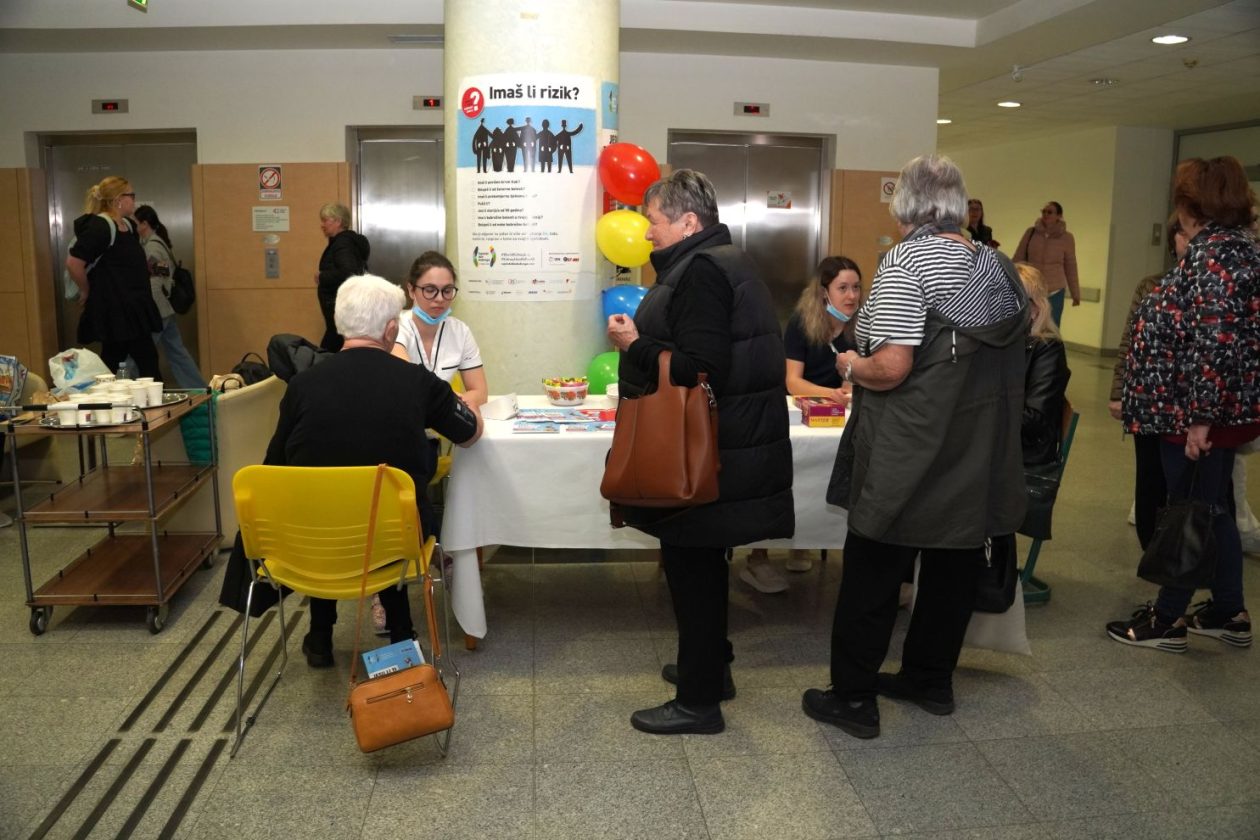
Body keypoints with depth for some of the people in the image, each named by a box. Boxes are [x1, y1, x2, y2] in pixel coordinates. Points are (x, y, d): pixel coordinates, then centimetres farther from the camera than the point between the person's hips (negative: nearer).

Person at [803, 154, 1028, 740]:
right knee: (953, 568, 18)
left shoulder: (906, 262, -15)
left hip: (911, 458, -7)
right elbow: (1001, 360, 14)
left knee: (872, 577, 5)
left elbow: (891, 368, -23)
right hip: (979, 460, 7)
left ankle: (853, 699, 14)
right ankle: (931, 680, 34)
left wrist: (850, 365, -4)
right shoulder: (999, 267, 6)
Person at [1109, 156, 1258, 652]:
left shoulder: (1213, 252, -19)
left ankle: (1166, 621, 15)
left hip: (1203, 413, -10)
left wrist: (1199, 417, -23)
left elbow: (1216, 341, -26)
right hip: (1219, 409, 10)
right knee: (1210, 511, 18)